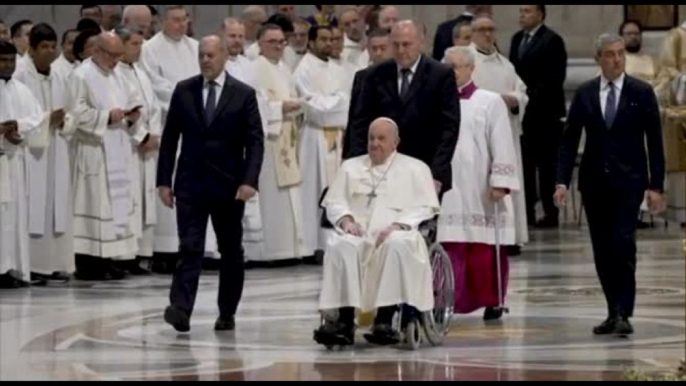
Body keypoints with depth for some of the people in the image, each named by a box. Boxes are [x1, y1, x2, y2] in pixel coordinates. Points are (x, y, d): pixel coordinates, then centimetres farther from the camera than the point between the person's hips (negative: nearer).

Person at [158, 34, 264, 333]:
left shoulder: (243, 94, -1)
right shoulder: (183, 91, 4)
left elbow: (255, 141, -5)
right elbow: (170, 138, 7)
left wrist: (249, 180, -17)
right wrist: (164, 180, 1)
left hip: (229, 185, 0)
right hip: (190, 183, 0)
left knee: (231, 251, 9)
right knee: (190, 248, -11)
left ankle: (227, 313, 19)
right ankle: (181, 310, -20)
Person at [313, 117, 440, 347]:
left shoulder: (415, 169, 18)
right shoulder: (351, 167, 27)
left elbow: (425, 208, 6)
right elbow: (334, 202, 17)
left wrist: (399, 225, -12)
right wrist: (345, 219, -6)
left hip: (396, 234, -2)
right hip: (358, 233, 2)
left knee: (398, 244, -40)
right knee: (340, 246, -35)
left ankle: (385, 320, -44)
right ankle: (344, 321, -42)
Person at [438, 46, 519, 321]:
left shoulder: (490, 102, 1)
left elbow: (502, 146, -3)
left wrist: (500, 183, -10)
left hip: (480, 194, -2)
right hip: (445, 191, 2)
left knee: (485, 250, 3)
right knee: (449, 248, -4)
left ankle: (493, 302, 16)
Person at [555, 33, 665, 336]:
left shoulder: (641, 92, 1)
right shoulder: (584, 94, 6)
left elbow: (654, 141, 1)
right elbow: (569, 140, 7)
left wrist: (656, 186, -5)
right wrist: (562, 180, -4)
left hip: (628, 181, -3)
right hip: (594, 183, 3)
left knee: (623, 243, -14)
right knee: (602, 250, 5)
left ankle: (623, 313, -12)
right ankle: (614, 311, 13)